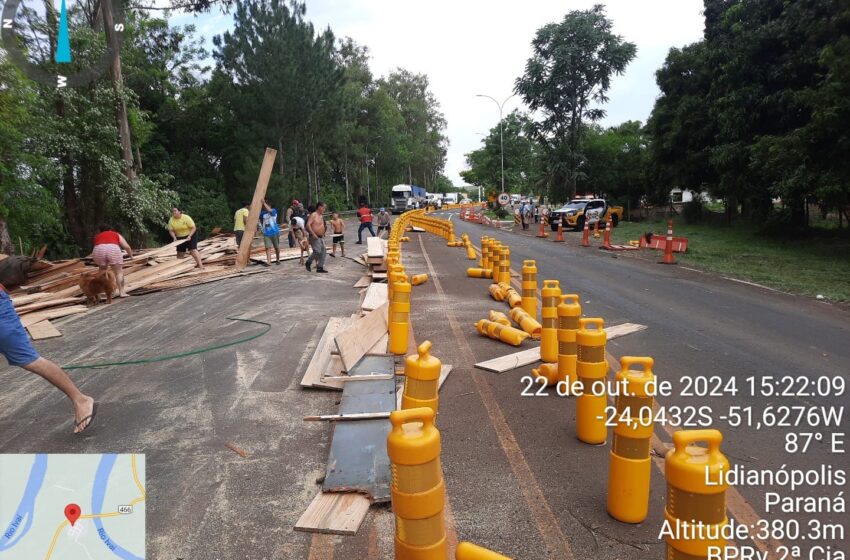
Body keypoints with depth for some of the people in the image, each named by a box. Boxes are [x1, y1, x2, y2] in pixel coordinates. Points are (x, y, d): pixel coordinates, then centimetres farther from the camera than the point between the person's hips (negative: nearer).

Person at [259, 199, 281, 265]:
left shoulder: (273, 211, -3)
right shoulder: (262, 213, 11)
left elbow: (269, 210, -23)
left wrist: (264, 202, -23)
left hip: (274, 232, -2)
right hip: (266, 233, 2)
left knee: (276, 247, 11)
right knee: (268, 247, -10)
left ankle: (277, 259, 30)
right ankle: (268, 262, -15)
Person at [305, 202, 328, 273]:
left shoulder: (321, 216, 17)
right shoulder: (313, 215, -11)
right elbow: (308, 225, -21)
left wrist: (323, 234, 20)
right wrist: (313, 234, -25)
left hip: (321, 237, 9)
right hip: (314, 237, -9)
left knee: (323, 252, 3)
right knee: (317, 251, -16)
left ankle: (320, 267, 7)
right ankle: (308, 262, 5)